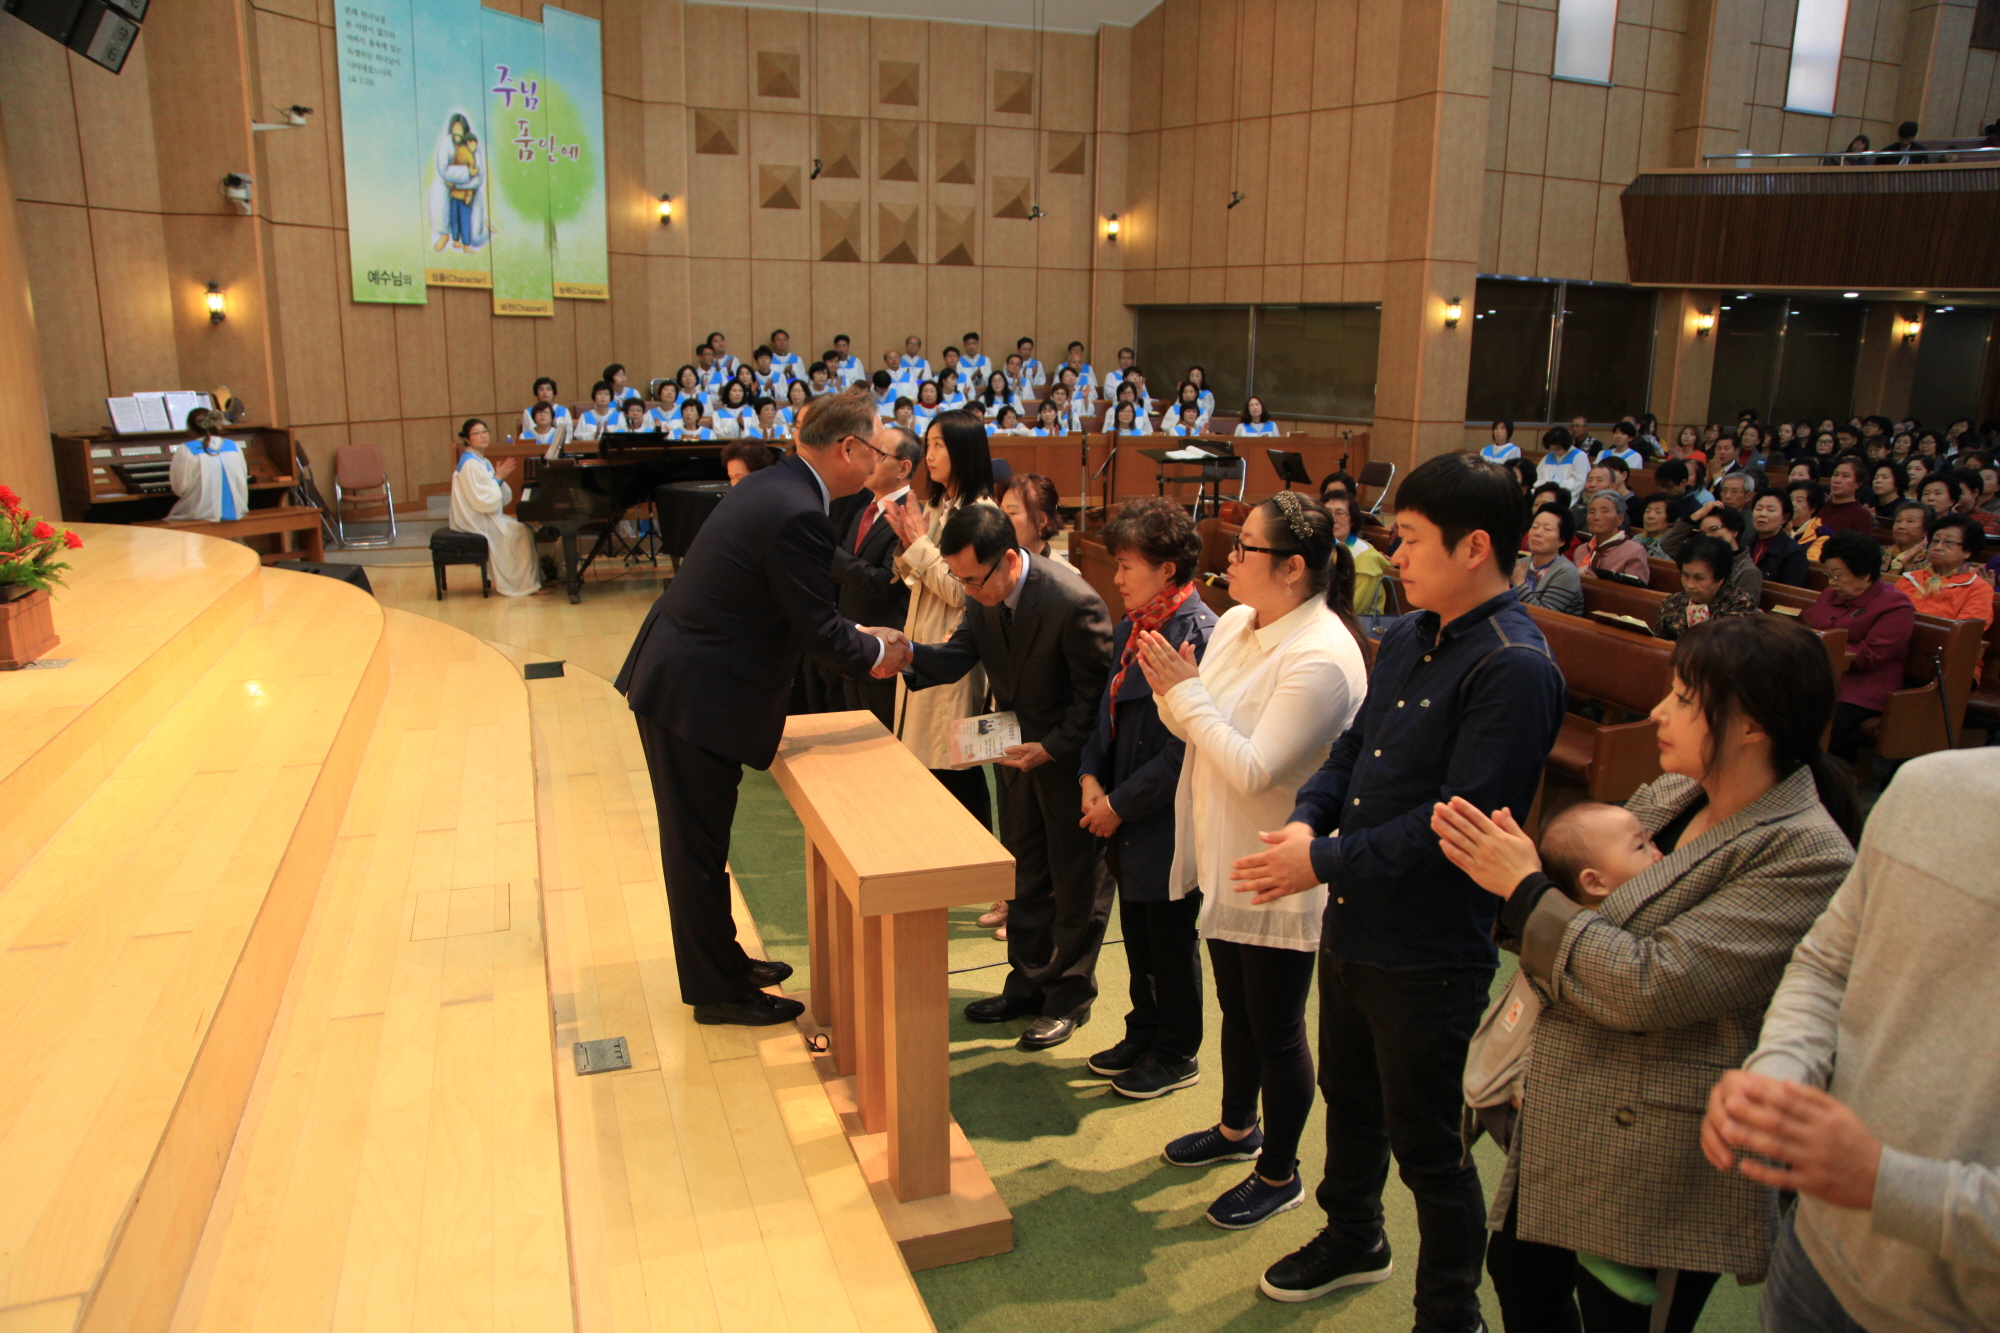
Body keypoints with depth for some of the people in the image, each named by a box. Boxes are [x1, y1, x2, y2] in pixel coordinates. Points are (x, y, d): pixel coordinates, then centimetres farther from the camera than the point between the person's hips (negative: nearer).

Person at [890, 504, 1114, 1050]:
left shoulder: (1073, 602, -29)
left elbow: (1096, 694, -21)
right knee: (1024, 872, 18)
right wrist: (911, 655, -23)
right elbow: (962, 655, -5)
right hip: (1017, 747, 7)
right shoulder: (983, 595, -9)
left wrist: (1051, 748, -25)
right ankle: (1029, 981, 33)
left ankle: (1070, 995, 24)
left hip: (1068, 754, -7)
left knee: (1076, 877, 8)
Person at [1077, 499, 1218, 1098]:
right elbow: (1109, 712, 14)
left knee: (1172, 941, 9)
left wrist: (1120, 805, -16)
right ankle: (1144, 1033, 39)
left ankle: (1177, 1054, 28)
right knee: (1137, 935, 20)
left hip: (1170, 824, -8)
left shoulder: (1199, 634, -21)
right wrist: (1092, 778, -1)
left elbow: (1184, 749, -22)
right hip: (1128, 823, 8)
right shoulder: (1130, 629, 7)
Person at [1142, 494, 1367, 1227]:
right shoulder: (1236, 623, 2)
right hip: (1225, 858, 9)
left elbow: (1255, 771, -29)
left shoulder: (1321, 658, -26)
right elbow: (1199, 729, 8)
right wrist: (1171, 688, -12)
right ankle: (1238, 1128, 48)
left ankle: (1279, 1175, 30)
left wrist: (1187, 691, -24)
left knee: (1275, 1030, 9)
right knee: (1235, 1008, 26)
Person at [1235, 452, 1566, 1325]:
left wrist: (1324, 862, -24)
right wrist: (1307, 820, -7)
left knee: (1424, 1146, 9)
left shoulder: (1513, 668, -22)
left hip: (1429, 953, -8)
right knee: (1349, 1098, 26)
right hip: (1354, 927, 8)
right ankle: (1352, 1239, 50)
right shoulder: (1407, 640, 6)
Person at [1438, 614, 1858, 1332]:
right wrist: (1500, 861, -8)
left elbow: (1649, 987, -27)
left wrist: (1524, 888, -19)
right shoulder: (1669, 795, 3)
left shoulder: (1807, 858, -22)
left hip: (1658, 1169, -8)